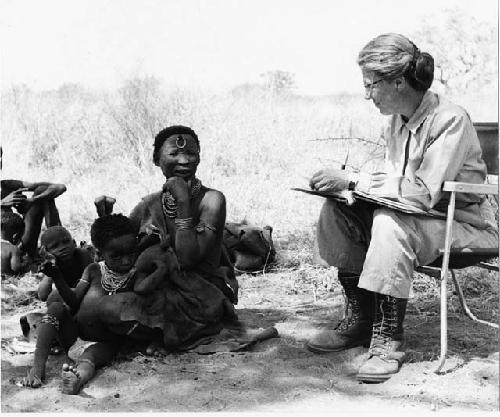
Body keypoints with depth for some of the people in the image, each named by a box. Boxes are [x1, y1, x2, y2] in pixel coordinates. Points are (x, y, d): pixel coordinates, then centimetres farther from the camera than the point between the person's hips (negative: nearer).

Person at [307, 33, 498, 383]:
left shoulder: (450, 120, -21)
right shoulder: (397, 121, 3)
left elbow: (424, 194, -29)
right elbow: (396, 183, 8)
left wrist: (353, 181, -28)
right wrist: (345, 184, -9)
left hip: (466, 226, -8)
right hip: (416, 218, 8)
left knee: (389, 222, -35)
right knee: (337, 209, -10)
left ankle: (389, 339, -24)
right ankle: (360, 320, -1)